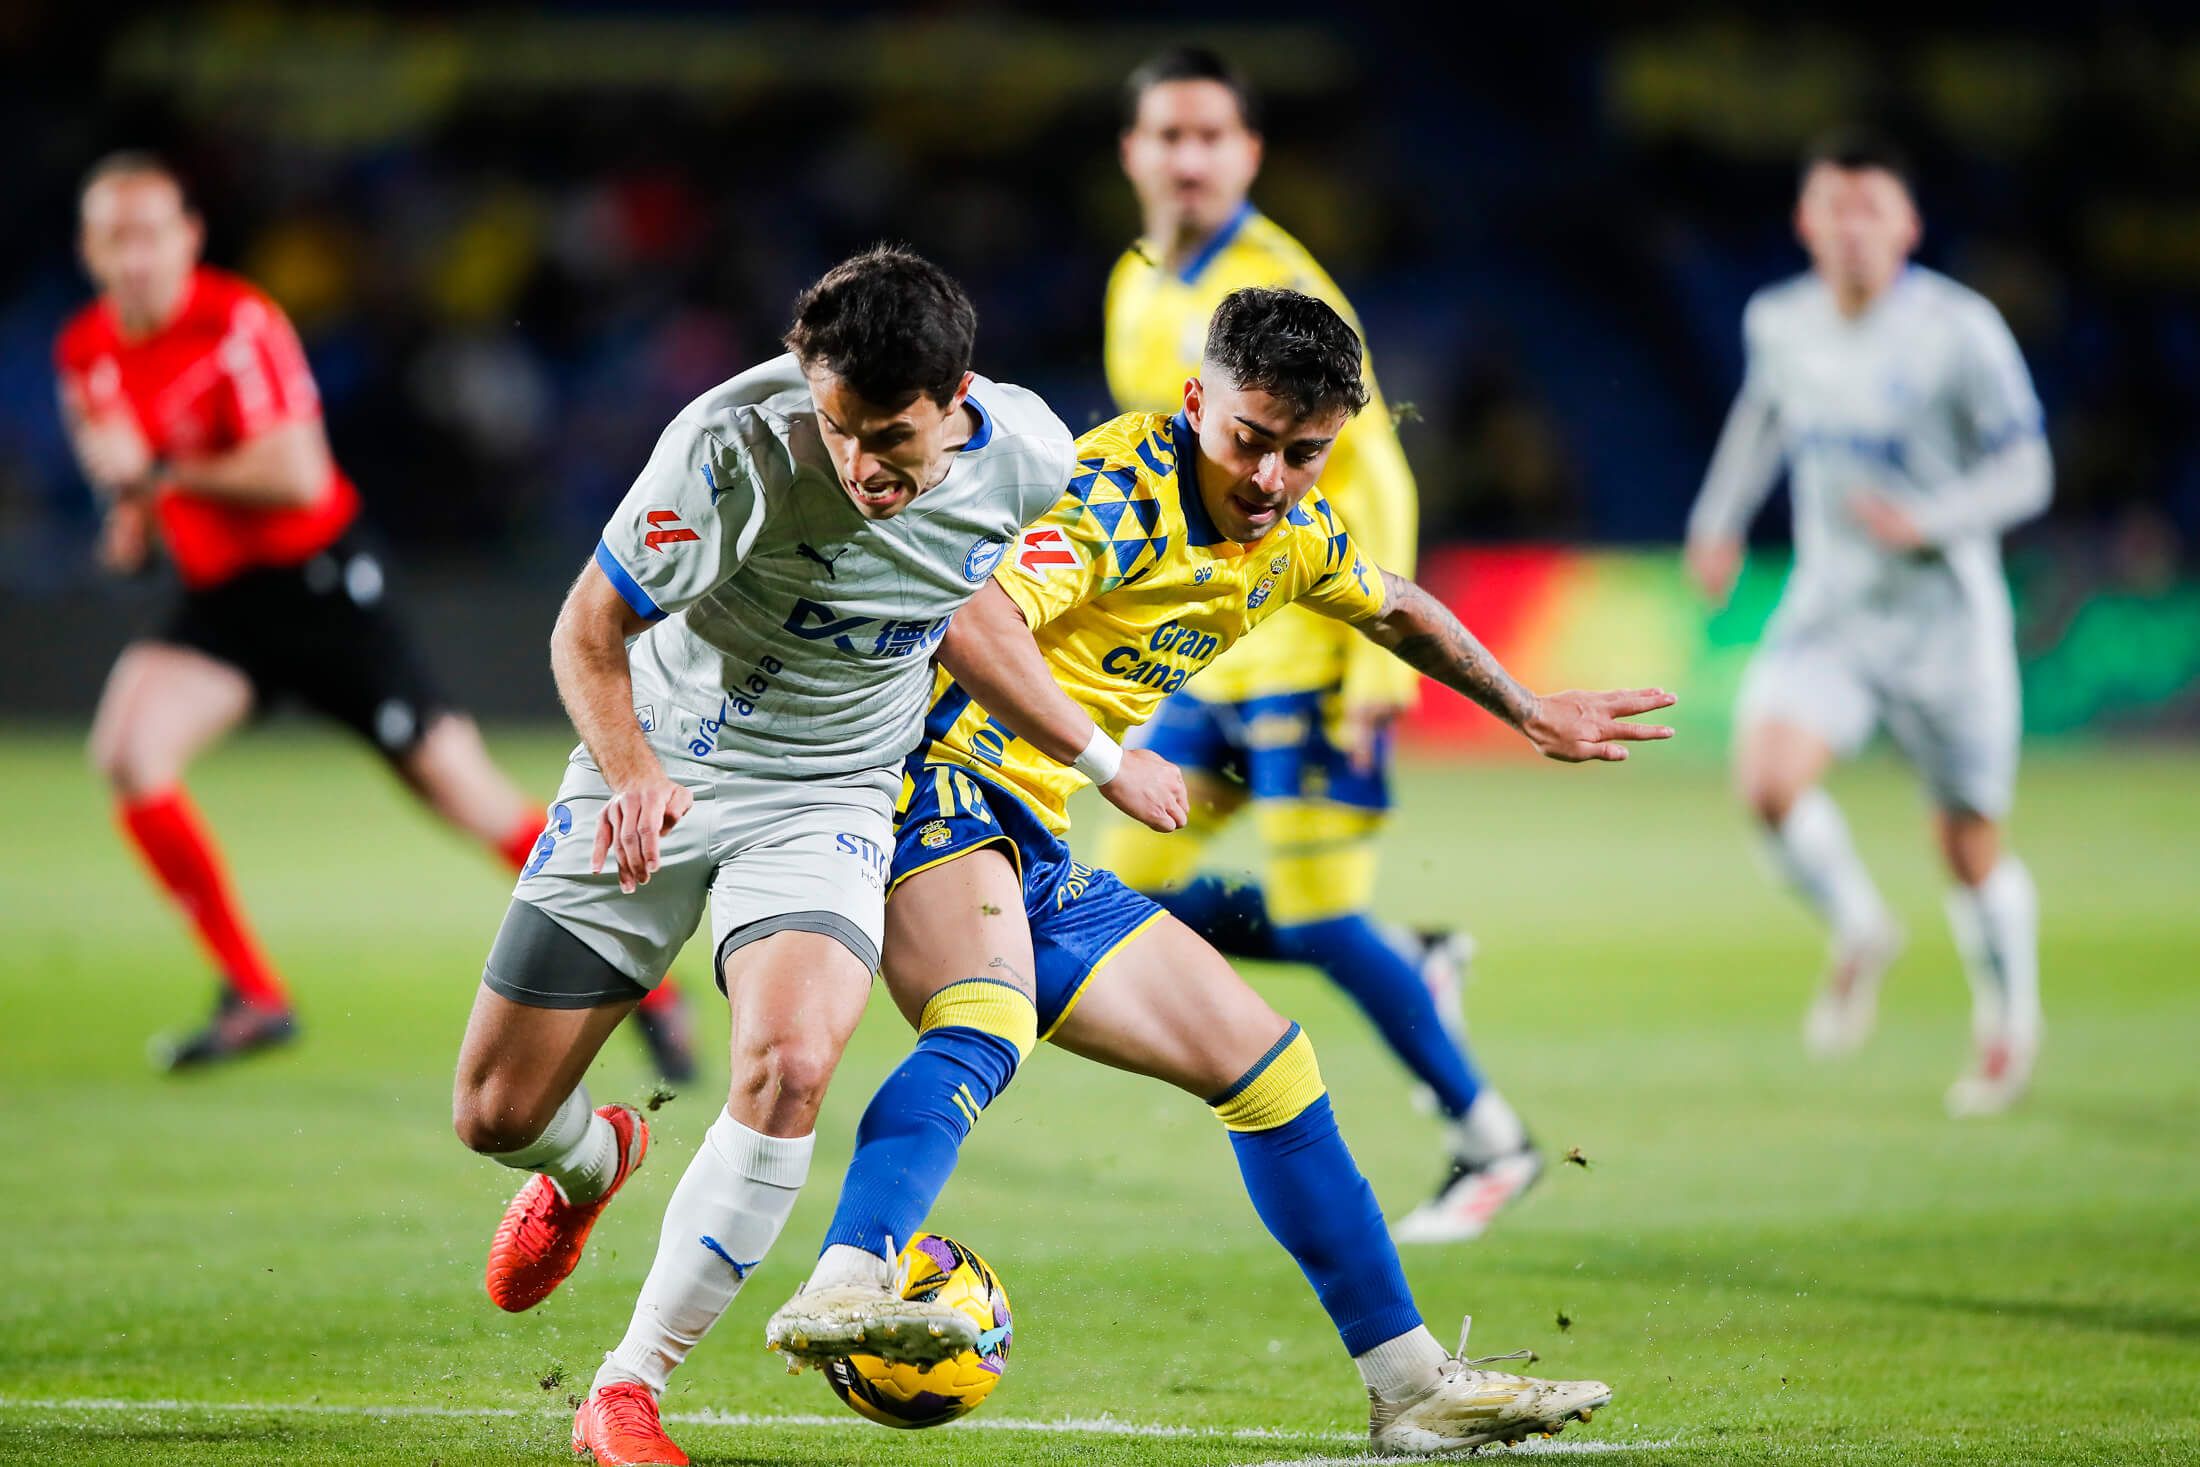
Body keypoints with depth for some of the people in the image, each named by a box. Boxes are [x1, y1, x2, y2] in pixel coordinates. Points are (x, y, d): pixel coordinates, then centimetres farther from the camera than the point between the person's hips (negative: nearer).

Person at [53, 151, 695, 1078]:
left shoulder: (237, 323, -18)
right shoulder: (84, 353, 2)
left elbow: (295, 473, -26)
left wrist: (162, 472, -22)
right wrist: (133, 517, 2)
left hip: (316, 579, -6)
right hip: (216, 600, 6)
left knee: (453, 782, -4)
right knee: (127, 747, -19)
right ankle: (254, 999, -10)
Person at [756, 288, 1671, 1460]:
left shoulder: (1296, 532, 12)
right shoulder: (1120, 494, -16)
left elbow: (1397, 612, 35)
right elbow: (969, 618, -32)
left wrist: (1530, 713, 46)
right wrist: (1101, 759, -35)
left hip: (1031, 855, 9)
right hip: (939, 784, -9)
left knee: (1266, 1062, 13)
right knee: (987, 1028, -38)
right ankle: (845, 1287, -61)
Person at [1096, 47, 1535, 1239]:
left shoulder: (1278, 290, -15)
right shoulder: (1137, 291, 10)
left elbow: (1371, 480, -17)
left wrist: (1379, 669, -21)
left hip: (1303, 649, -8)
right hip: (1208, 657, 8)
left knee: (1317, 915, -11)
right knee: (1137, 893, 3)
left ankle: (1489, 1141, 6)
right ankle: (1417, 967, 18)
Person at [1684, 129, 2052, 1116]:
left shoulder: (1959, 331, -15)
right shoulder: (1778, 322, -1)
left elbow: (2024, 473, -11)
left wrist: (1926, 520, -27)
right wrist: (1721, 518, 20)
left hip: (1942, 617, -3)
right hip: (1826, 608, 3)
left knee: (1971, 848, 7)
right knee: (1768, 779, -23)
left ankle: (2008, 1022, 34)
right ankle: (1857, 935, 6)